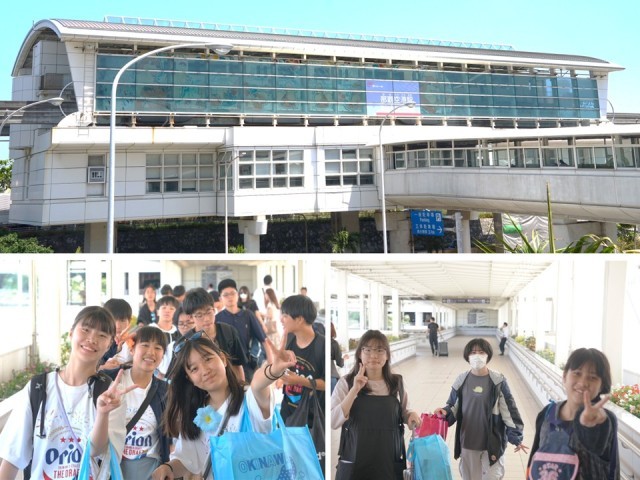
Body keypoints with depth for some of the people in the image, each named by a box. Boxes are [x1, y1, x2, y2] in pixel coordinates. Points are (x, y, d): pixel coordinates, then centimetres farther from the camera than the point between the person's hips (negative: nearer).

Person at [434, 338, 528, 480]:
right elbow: (454, 407, 7)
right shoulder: (461, 380, -2)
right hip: (468, 441, 2)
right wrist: (445, 412, -14)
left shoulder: (498, 381, -9)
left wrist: (516, 437, -6)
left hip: (493, 442, -2)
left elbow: (509, 410, -5)